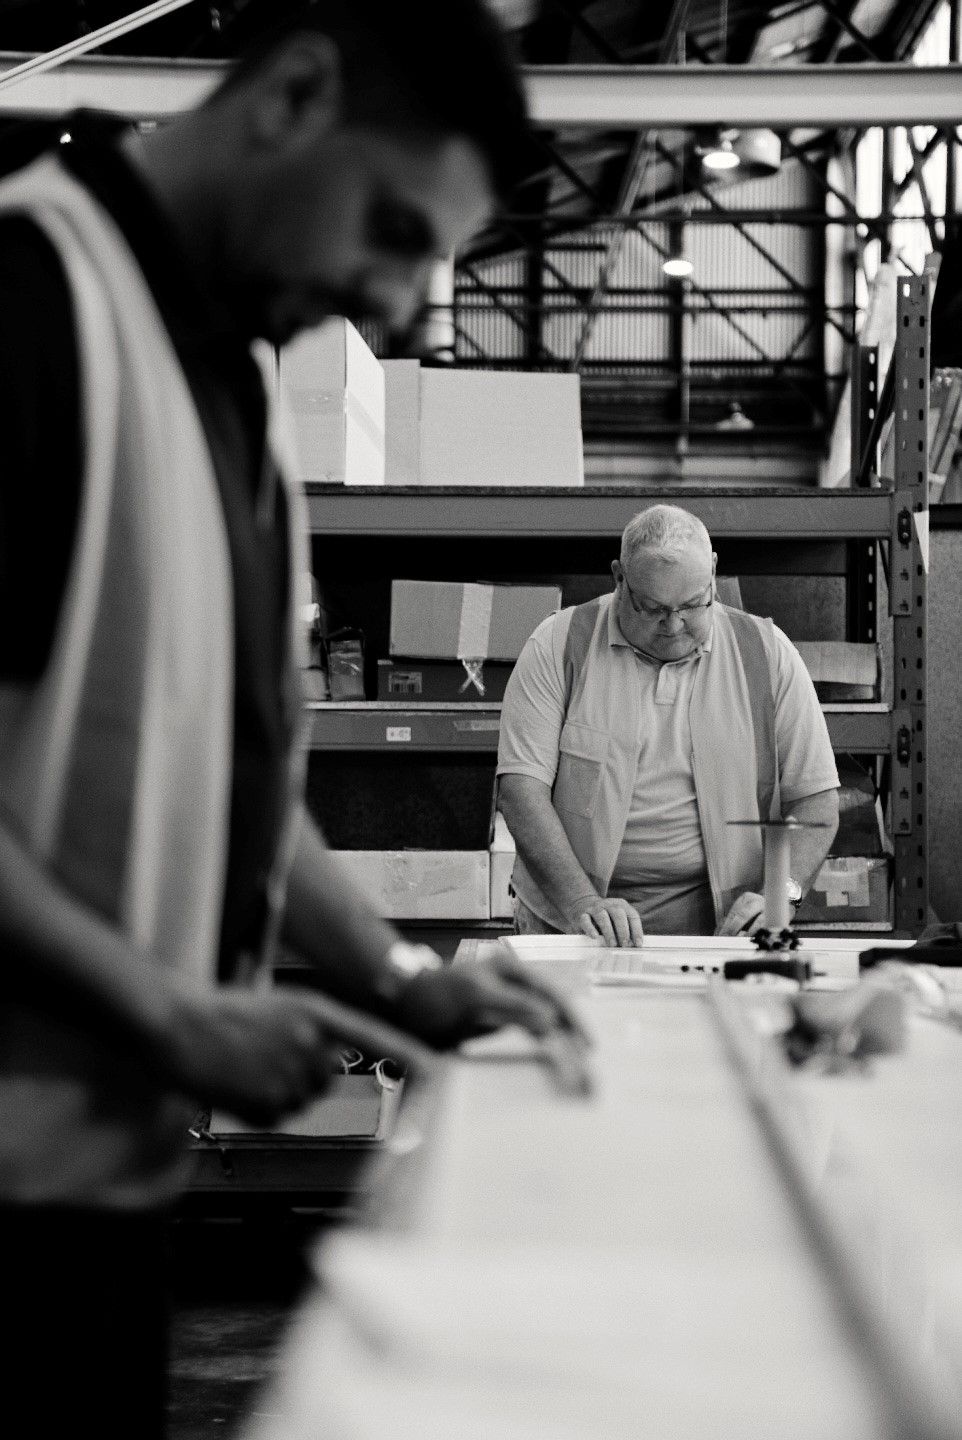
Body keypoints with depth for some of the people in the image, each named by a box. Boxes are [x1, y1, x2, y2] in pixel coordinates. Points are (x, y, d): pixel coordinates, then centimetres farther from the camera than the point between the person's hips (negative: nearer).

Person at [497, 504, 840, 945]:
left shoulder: (766, 654, 7)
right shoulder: (558, 647, 2)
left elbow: (816, 800, 8)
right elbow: (521, 786, -6)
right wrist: (583, 903, -19)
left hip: (716, 926, 1)